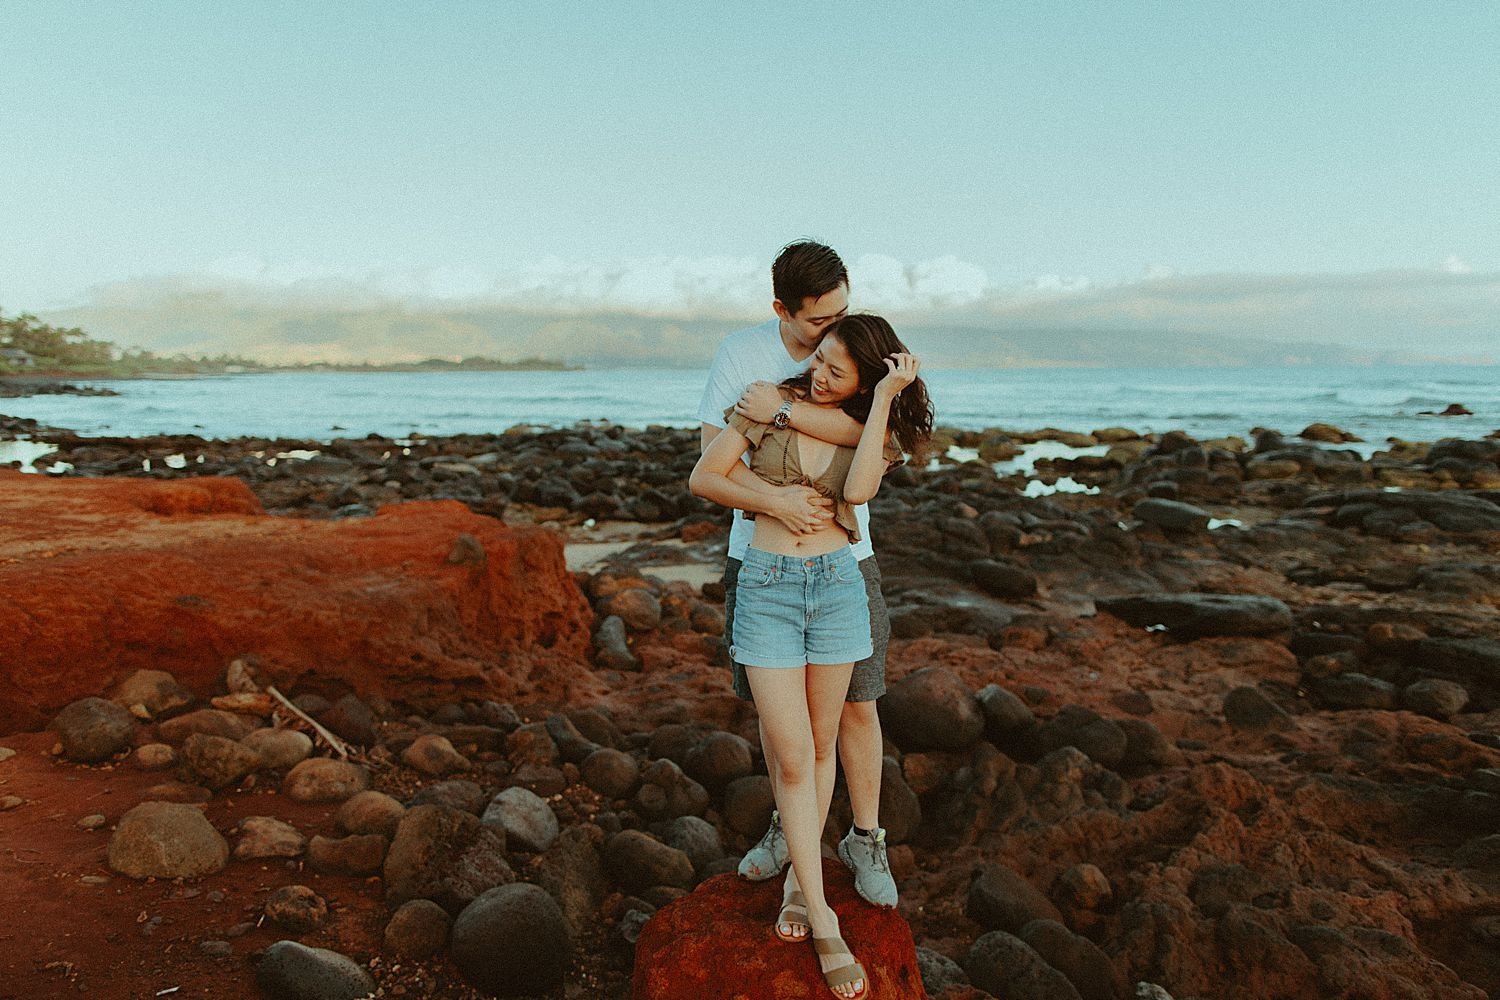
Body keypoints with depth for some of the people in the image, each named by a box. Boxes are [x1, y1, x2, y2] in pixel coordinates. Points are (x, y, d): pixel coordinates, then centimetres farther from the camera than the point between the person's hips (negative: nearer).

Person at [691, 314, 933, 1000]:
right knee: (791, 757, -3)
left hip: (837, 586, 2)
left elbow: (858, 489, -18)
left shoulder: (872, 429, 4)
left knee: (820, 745, 11)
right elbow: (703, 478, 0)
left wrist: (886, 398, -16)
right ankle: (822, 920, 7)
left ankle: (800, 875, 32)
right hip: (767, 587, -2)